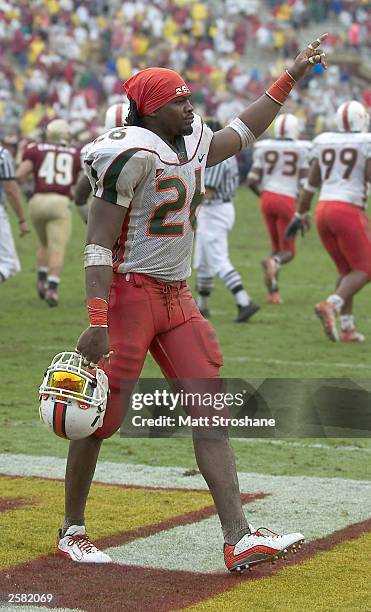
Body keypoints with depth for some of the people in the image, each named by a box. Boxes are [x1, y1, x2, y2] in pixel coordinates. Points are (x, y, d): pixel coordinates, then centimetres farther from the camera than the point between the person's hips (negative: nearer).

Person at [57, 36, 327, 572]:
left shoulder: (192, 146, 10)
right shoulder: (131, 155, -16)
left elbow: (241, 133, 30)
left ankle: (238, 538, -2)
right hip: (129, 293, -8)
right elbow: (98, 245, -18)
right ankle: (72, 531, 18)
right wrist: (97, 324, -25)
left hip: (176, 297, 8)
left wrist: (290, 78, 27)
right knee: (102, 416, 0)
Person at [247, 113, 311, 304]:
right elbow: (305, 183, -5)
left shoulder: (263, 148, 5)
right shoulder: (302, 149, -1)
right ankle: (272, 262, -32)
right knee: (287, 252, 5)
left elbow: (252, 180, 1)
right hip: (287, 201, -3)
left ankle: (273, 292, 6)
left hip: (267, 198, 3)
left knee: (277, 247, 19)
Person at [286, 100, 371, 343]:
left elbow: (311, 183, 14)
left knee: (346, 270, 17)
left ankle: (347, 328, 8)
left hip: (323, 209, 6)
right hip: (349, 211, -6)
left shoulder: (323, 141, 11)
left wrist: (300, 214, 21)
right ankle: (331, 306, -22)